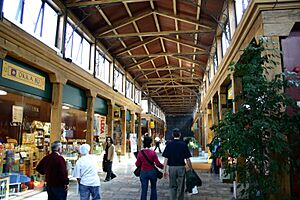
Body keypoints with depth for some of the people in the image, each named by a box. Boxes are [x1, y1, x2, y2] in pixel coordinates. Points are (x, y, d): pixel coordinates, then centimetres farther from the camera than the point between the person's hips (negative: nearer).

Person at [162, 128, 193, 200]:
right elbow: (187, 159, -3)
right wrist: (190, 168, 9)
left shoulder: (169, 144, -3)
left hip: (172, 168, 0)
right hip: (181, 167, 0)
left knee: (172, 187, 13)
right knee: (181, 187, 12)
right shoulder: (184, 144, -4)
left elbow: (166, 158, -6)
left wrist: (164, 170, -2)